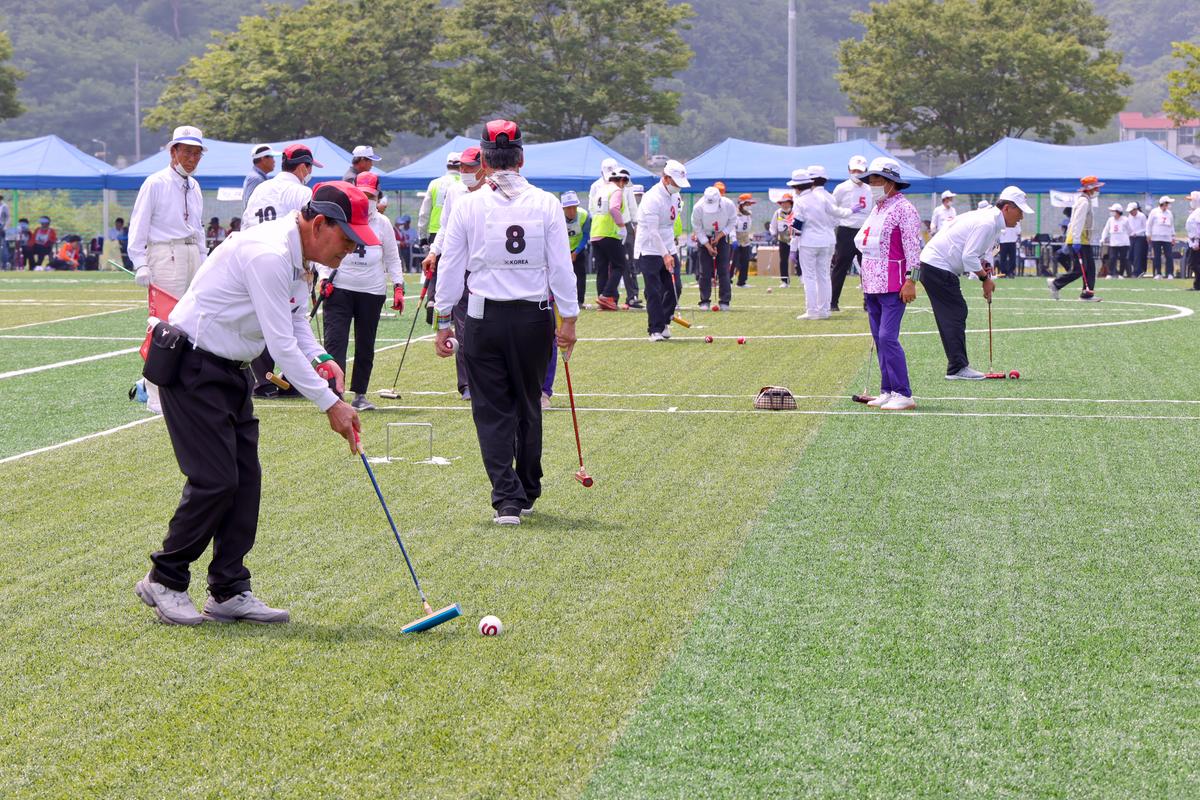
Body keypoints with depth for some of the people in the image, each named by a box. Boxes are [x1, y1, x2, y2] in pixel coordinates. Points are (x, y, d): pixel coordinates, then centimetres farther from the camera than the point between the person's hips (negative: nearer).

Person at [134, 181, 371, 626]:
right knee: (215, 480, -11)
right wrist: (329, 405, -21)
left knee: (245, 479, 5)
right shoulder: (268, 255, -26)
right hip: (192, 367, -10)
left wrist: (321, 359, -4)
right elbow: (281, 345, -26)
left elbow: (296, 320, 16)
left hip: (230, 371, 10)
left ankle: (230, 592, 10)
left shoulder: (300, 255, 5)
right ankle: (163, 581, 5)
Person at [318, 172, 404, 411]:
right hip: (339, 288, -2)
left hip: (372, 292, 2)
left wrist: (398, 286, 5)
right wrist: (324, 277, -7)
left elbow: (392, 258, 15)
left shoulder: (382, 223, 10)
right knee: (335, 340, -13)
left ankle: (360, 394, 15)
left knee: (365, 345, 6)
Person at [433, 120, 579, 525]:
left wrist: (444, 320, 8)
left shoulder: (468, 205, -3)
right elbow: (561, 266, -2)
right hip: (533, 316, 1)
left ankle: (506, 499, -6)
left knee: (492, 410, 4)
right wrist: (568, 318, 5)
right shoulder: (546, 203, -2)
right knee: (528, 405, 16)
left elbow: (451, 267, 0)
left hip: (484, 317, -1)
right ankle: (527, 492, 27)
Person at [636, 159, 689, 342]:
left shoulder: (673, 195, 8)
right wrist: (665, 255, -25)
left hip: (667, 249, 8)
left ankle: (664, 323, 17)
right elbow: (652, 231, -23)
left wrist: (670, 249, 18)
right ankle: (655, 330, -4)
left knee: (673, 288, 4)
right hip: (650, 251, -8)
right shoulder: (653, 198, -20)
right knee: (654, 291, -8)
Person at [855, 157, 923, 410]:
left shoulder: (903, 208, -10)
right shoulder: (876, 208, 18)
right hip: (872, 285, 9)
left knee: (888, 338, -15)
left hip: (893, 286, -9)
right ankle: (887, 391, 14)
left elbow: (912, 246, -15)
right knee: (879, 339, 9)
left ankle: (903, 394, -14)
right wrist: (865, 280, 22)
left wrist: (911, 280, -20)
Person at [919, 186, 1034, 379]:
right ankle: (958, 368, -10)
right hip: (937, 267, -11)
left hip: (932, 264, 11)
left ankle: (957, 366, 12)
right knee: (955, 313, -10)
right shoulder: (987, 223, -20)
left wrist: (983, 266, 4)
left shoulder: (990, 218, 14)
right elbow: (969, 257, -23)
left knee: (953, 315, 10)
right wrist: (985, 278, -10)